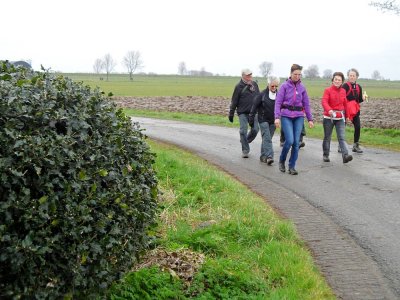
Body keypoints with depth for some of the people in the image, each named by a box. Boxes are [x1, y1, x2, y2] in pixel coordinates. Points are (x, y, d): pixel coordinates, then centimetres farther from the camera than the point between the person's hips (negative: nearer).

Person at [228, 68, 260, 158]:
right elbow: (234, 101, -3)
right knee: (243, 131, -6)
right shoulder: (239, 86, -5)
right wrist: (231, 113, -3)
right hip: (242, 113, -4)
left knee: (255, 129, -2)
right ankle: (245, 150, 5)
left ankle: (246, 141, 26)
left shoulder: (254, 84, 8)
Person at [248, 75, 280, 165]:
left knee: (267, 139, 11)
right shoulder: (262, 95, -9)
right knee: (267, 138, -14)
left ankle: (263, 156, 20)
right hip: (263, 120, -4)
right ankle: (269, 157, -21)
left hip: (273, 121, 4)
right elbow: (254, 106, -4)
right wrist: (251, 119, -3)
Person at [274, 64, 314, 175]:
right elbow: (278, 102, -4)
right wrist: (277, 117, -15)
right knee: (290, 140, -14)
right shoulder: (285, 86, -1)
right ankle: (281, 161, 12)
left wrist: (310, 119, 10)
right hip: (286, 116, -3)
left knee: (296, 142, -1)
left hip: (299, 117, 3)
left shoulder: (302, 87, 8)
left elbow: (306, 104, 12)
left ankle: (292, 167, 10)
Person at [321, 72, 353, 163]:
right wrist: (329, 110, -40)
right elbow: (324, 101, -21)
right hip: (328, 118, -2)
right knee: (327, 137, 10)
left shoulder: (343, 91, 7)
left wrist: (347, 115, 22)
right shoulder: (328, 90, -6)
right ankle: (325, 155, 24)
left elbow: (345, 104, 17)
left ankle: (345, 156, -20)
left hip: (340, 118, 2)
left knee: (342, 137, -10)